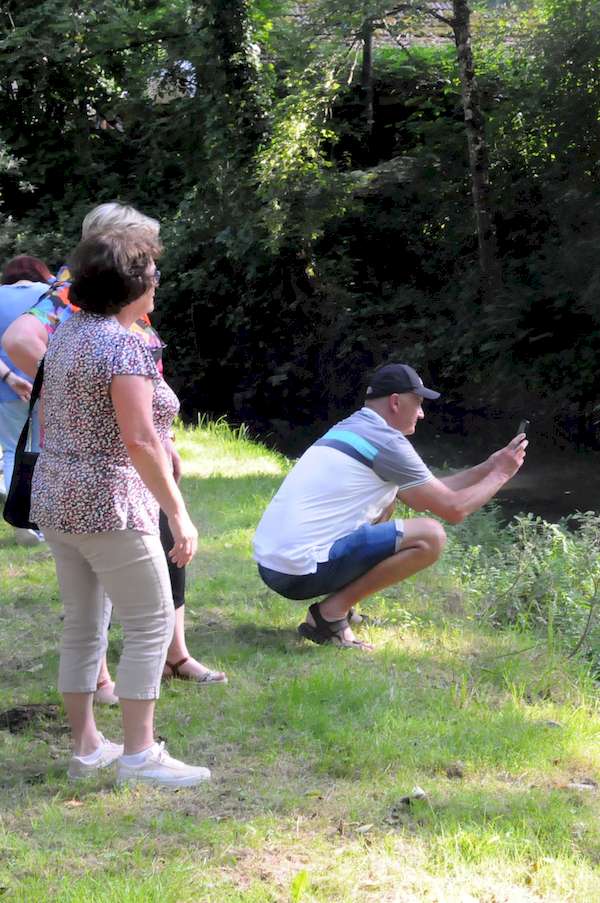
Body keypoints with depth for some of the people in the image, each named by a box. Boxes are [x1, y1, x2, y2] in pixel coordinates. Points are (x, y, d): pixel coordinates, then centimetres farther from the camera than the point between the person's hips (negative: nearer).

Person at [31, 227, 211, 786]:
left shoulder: (66, 336, 10)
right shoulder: (123, 347, -17)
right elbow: (140, 440, -22)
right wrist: (179, 514, -19)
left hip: (56, 503, 9)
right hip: (109, 508, -9)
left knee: (83, 626, 14)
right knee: (150, 625, -1)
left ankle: (86, 747, 20)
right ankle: (139, 755, -1)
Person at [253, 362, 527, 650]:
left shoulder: (349, 429, 20)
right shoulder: (386, 441, -9)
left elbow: (421, 499, 28)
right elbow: (454, 509, -5)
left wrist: (487, 468, 27)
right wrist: (500, 474, 11)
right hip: (302, 571, -10)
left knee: (384, 501, 27)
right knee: (431, 536, -11)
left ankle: (334, 607, 16)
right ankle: (332, 612, -7)